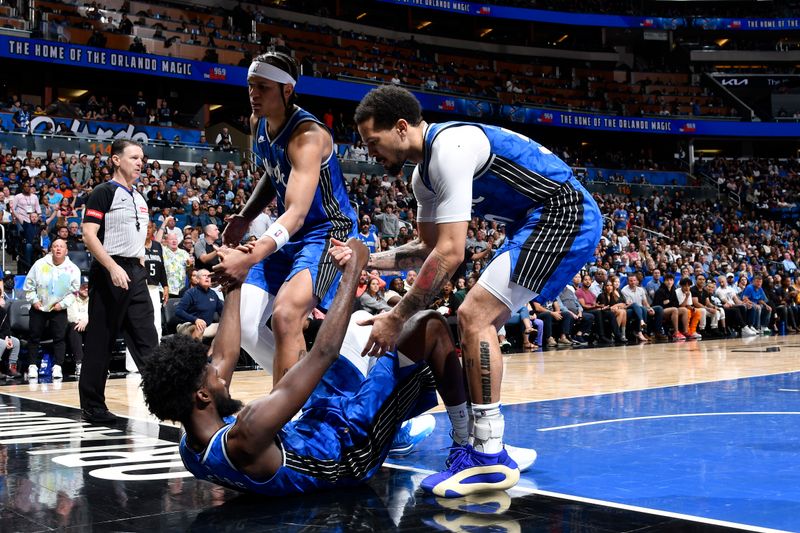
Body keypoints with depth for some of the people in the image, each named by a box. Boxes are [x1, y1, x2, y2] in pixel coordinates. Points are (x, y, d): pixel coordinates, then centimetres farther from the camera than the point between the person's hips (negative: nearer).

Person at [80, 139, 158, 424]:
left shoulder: (139, 197, 17)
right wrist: (114, 268, -24)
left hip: (135, 273, 7)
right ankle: (92, 406, 8)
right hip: (109, 272, -7)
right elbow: (89, 235, -15)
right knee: (100, 342, 0)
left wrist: (140, 269, 15)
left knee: (147, 338, 3)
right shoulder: (104, 192, -7)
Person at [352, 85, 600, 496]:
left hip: (564, 213, -11)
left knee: (474, 316, -17)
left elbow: (450, 253, -25)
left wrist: (397, 318, -21)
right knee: (478, 321, 12)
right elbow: (428, 248, 21)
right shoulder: (424, 171, 11)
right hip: (537, 222, 11)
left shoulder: (449, 147, -21)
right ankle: (482, 442, 17)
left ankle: (490, 456, -15)